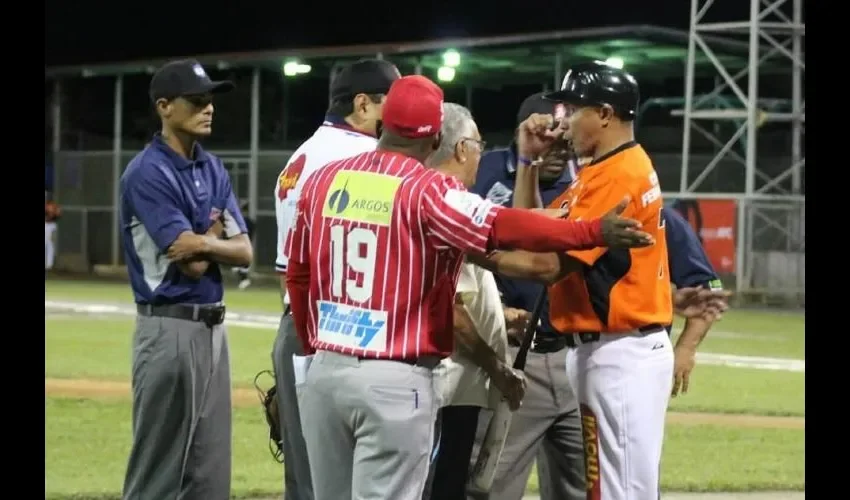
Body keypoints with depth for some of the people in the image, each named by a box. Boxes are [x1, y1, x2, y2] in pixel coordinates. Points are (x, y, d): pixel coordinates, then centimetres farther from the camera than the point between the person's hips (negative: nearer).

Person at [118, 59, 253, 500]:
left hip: (213, 327, 8)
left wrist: (203, 243, -10)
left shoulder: (213, 169, 12)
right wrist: (215, 233, 1)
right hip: (170, 328, -8)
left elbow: (244, 252, 7)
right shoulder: (147, 173, -13)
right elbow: (191, 263, -17)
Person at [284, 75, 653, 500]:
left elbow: (297, 276, 15)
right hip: (395, 381, -6)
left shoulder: (323, 180, 7)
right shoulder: (427, 191, -12)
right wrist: (594, 233, -21)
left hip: (325, 370, 6)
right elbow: (503, 228, -24)